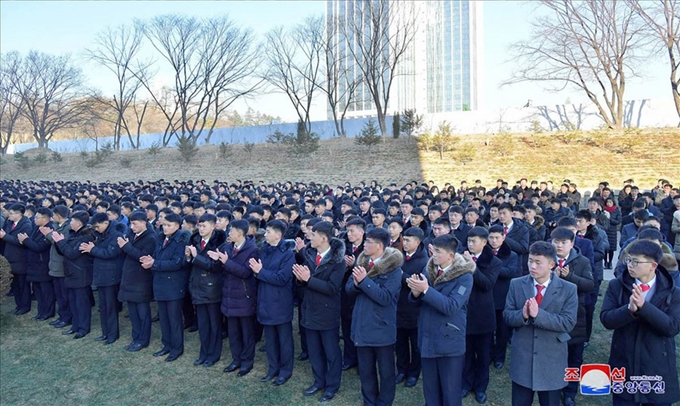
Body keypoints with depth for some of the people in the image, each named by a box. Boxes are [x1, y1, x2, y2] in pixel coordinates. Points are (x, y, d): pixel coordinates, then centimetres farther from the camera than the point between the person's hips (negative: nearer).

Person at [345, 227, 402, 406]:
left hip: (381, 328, -5)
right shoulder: (362, 261, 3)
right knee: (365, 370, 19)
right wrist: (356, 283, -18)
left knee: (386, 371, 13)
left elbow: (385, 297, -23)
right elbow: (349, 290, 4)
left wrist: (364, 280, -27)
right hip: (362, 326, 5)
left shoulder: (393, 268, -15)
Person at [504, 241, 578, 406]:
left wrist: (538, 314, -26)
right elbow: (507, 315, -2)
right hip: (522, 358, 2)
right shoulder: (516, 284, -1)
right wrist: (523, 315, -24)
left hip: (552, 361, -1)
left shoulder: (568, 289, -7)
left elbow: (568, 323, -14)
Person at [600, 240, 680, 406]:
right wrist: (629, 309, -29)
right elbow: (606, 319, -11)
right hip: (623, 366, 1)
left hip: (658, 369, -1)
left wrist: (644, 306, -29)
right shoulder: (616, 286, -4)